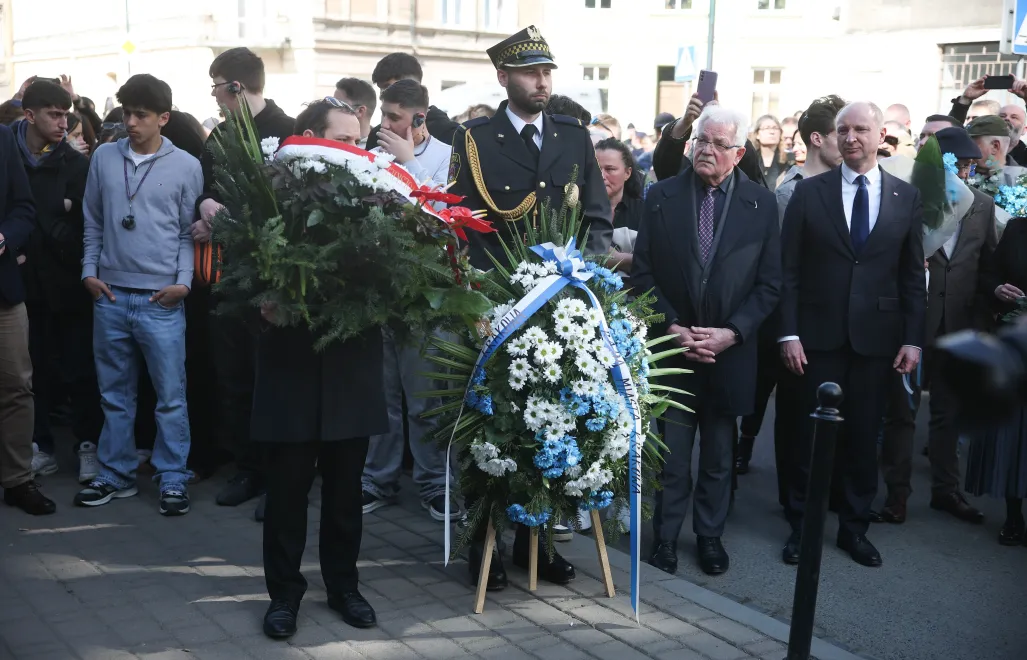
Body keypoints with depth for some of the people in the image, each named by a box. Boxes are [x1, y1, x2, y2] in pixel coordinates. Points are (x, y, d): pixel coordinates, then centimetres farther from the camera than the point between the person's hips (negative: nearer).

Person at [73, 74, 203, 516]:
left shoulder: (186, 167, 0)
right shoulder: (104, 158, 6)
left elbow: (189, 232, 3)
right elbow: (93, 223, 12)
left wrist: (184, 281, -8)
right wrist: (89, 270, 4)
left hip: (160, 300, -3)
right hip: (110, 295, 3)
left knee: (170, 396, 1)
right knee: (115, 394, 12)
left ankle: (173, 479, 11)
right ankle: (116, 475, 24)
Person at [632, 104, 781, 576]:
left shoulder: (761, 204, -1)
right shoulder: (661, 197, -1)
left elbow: (769, 284, -1)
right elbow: (643, 273, -1)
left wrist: (731, 332, -11)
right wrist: (672, 327, -11)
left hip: (729, 351, 1)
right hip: (671, 345, 0)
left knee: (718, 457, 13)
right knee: (670, 454, 6)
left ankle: (710, 535, 29)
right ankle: (665, 536, 22)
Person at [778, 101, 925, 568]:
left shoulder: (906, 197, 4)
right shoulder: (809, 192, 0)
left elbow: (913, 275, 5)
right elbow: (789, 269, -2)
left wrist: (913, 338, 0)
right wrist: (789, 333, -8)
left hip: (876, 337, 1)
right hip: (819, 335, -1)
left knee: (863, 436, 9)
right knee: (812, 433, 5)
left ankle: (854, 527, 23)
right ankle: (801, 526, 19)